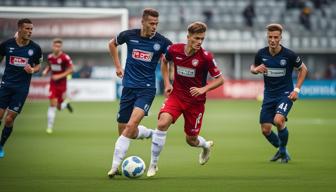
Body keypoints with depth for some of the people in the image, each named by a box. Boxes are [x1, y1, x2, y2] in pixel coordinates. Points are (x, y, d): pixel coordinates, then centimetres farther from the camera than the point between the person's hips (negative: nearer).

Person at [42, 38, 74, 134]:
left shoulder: (65, 58, -15)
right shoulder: (50, 57, 1)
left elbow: (71, 69, -11)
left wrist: (60, 76, -20)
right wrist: (45, 71, -2)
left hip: (62, 83, -2)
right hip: (53, 83, 2)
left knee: (59, 107, 5)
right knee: (52, 104, -9)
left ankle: (65, 104, 43)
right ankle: (50, 126, -2)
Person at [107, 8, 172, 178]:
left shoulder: (162, 42, -7)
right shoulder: (129, 35, -2)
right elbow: (112, 44, 19)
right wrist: (117, 66, 14)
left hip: (147, 89, -3)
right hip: (129, 87, 3)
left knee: (131, 126, -22)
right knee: (123, 130, 4)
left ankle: (115, 166, -19)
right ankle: (152, 134, 33)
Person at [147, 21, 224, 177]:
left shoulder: (205, 57, -17)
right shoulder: (174, 50, -10)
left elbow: (220, 79, -8)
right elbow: (164, 61, 15)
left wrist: (203, 89, -22)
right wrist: (167, 83, 6)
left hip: (196, 101, -1)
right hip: (176, 95, 1)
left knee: (191, 140, 8)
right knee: (162, 123, -25)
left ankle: (206, 145, 47)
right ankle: (153, 164, -14)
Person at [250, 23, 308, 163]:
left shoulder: (289, 55, -14)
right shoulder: (261, 54, -5)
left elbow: (303, 69, 1)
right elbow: (253, 68, 14)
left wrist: (296, 89, -6)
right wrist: (256, 69, -12)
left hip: (286, 94, -4)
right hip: (269, 95, 4)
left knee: (278, 120, -28)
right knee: (265, 130, 1)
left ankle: (283, 150, -2)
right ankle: (281, 150, 30)